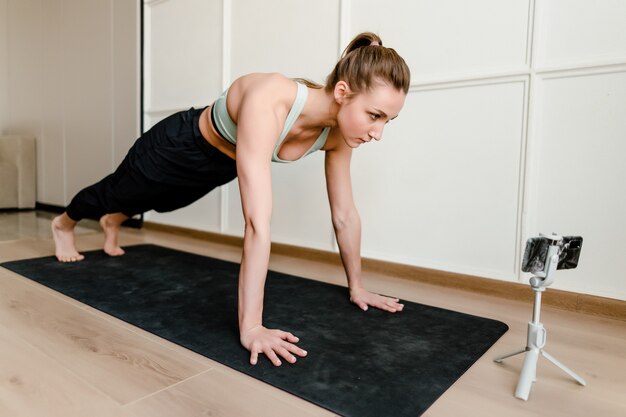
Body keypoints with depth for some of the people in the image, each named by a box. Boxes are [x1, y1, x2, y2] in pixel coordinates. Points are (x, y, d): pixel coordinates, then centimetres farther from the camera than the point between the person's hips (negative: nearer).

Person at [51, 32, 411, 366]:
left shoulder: (337, 131, -25)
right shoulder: (268, 102, -47)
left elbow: (345, 214, -15)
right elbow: (258, 224, -51)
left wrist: (356, 286, -8)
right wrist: (251, 326, -47)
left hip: (219, 166, 6)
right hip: (179, 148, -5)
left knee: (160, 203, 35)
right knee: (115, 193, 26)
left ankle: (113, 224, 71)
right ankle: (64, 225, 63)